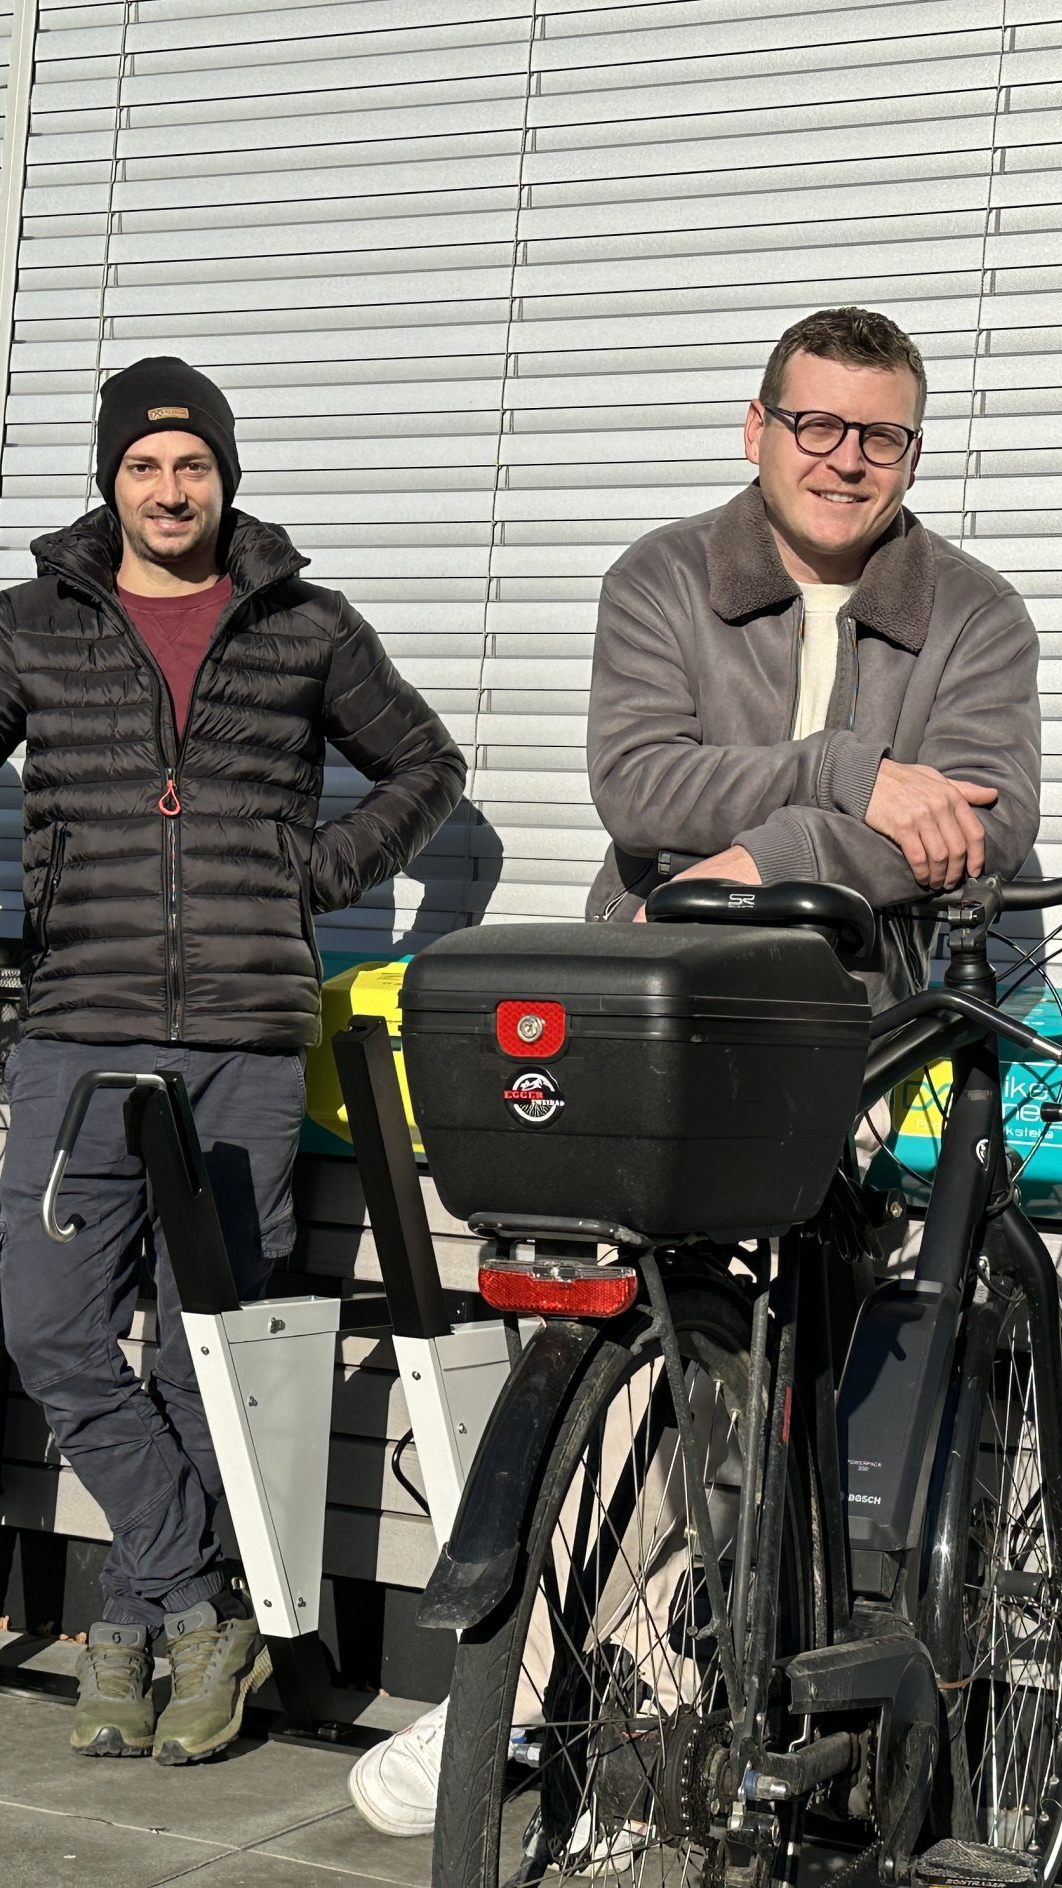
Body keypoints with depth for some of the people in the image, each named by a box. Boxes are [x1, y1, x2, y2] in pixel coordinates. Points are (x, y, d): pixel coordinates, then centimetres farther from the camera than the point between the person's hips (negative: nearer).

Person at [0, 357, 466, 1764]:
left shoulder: (306, 629, 9)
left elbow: (425, 765, 20)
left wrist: (324, 875, 7)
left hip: (246, 1044, -1)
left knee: (208, 1351, 2)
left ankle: (135, 1621, 17)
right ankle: (203, 1609, 5)